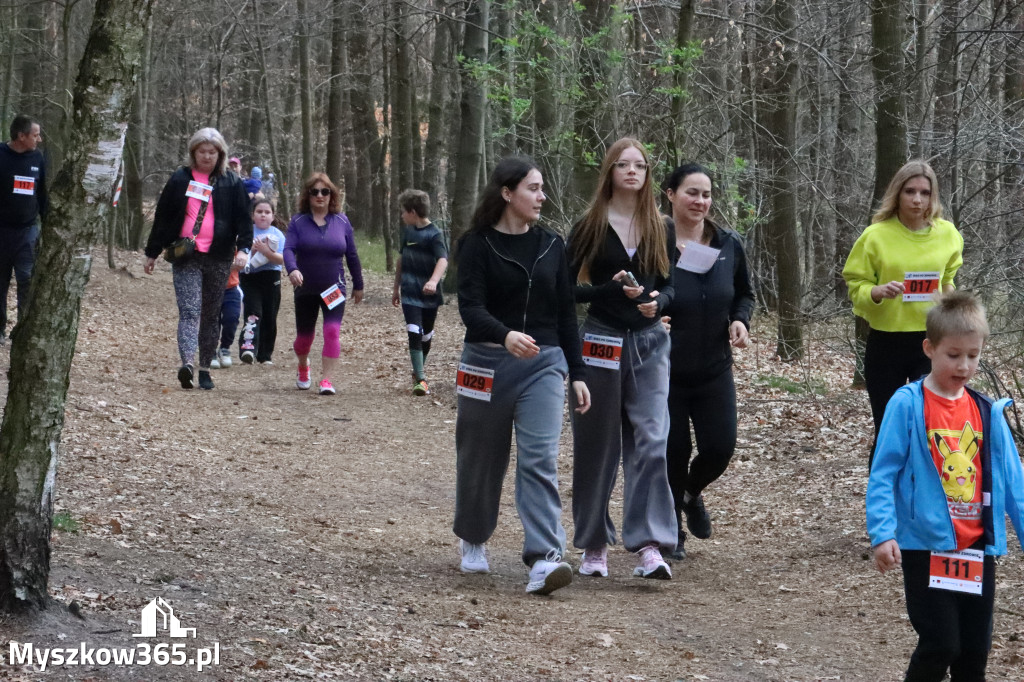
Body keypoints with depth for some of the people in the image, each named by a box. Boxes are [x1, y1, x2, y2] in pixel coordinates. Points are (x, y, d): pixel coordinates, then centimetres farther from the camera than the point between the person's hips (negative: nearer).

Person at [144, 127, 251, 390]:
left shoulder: (231, 183, 7)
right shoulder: (180, 179, 7)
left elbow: (243, 218, 4)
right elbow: (162, 217, 11)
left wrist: (243, 248, -12)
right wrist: (152, 253, 12)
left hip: (218, 258, 1)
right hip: (185, 257, -1)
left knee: (211, 315, 7)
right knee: (189, 310, -15)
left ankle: (205, 368, 15)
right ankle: (187, 363, -30)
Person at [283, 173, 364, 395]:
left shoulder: (342, 222, 2)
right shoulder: (298, 222, -2)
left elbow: (352, 255, 8)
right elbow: (289, 249, -15)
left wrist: (358, 285, 11)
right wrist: (292, 269, -35)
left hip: (334, 289, 0)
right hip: (305, 289, 0)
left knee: (332, 331, -16)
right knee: (304, 335, 11)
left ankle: (327, 381, -14)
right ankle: (303, 366, 43)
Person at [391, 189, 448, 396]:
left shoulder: (434, 234, -11)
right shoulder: (408, 231, 8)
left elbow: (443, 260, -26)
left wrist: (433, 281, -44)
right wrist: (396, 288, 23)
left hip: (429, 294, -3)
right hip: (410, 293, 3)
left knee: (426, 336, 11)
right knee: (414, 333, -12)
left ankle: (418, 372, 31)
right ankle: (421, 379, -17)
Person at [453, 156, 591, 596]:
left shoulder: (551, 246, 9)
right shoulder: (477, 245, -4)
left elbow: (565, 313, 12)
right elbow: (470, 307, -16)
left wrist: (577, 373, 9)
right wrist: (505, 335, -35)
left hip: (543, 363, 2)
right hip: (488, 361, -2)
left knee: (540, 459, -12)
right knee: (481, 459, 11)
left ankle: (544, 559, -20)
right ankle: (473, 541, 35)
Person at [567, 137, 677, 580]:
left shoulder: (660, 229, 8)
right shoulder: (590, 227, -1)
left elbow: (669, 284, 11)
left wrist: (657, 302, -12)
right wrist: (611, 290, -18)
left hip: (649, 343, 2)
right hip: (601, 340, -2)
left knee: (652, 440, -11)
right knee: (596, 446, 5)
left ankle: (649, 546, -15)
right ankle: (594, 545, 17)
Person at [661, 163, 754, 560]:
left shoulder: (728, 244, 0)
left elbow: (744, 293, 15)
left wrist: (740, 320, -5)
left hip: (714, 370, 3)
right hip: (665, 371, -3)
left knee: (720, 448, -1)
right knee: (674, 450, 2)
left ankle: (692, 493, 34)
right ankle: (672, 530, 25)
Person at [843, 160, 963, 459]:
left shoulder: (947, 233, 1)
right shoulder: (876, 235, -8)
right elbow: (856, 287, -5)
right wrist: (879, 292, -24)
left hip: (931, 341, 1)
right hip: (886, 343, -1)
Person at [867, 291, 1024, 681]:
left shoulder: (987, 412, 5)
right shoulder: (907, 405, -9)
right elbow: (883, 474, -10)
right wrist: (883, 533, -20)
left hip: (977, 550, 5)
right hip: (925, 547, -4)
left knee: (975, 650, 9)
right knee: (940, 645, -9)